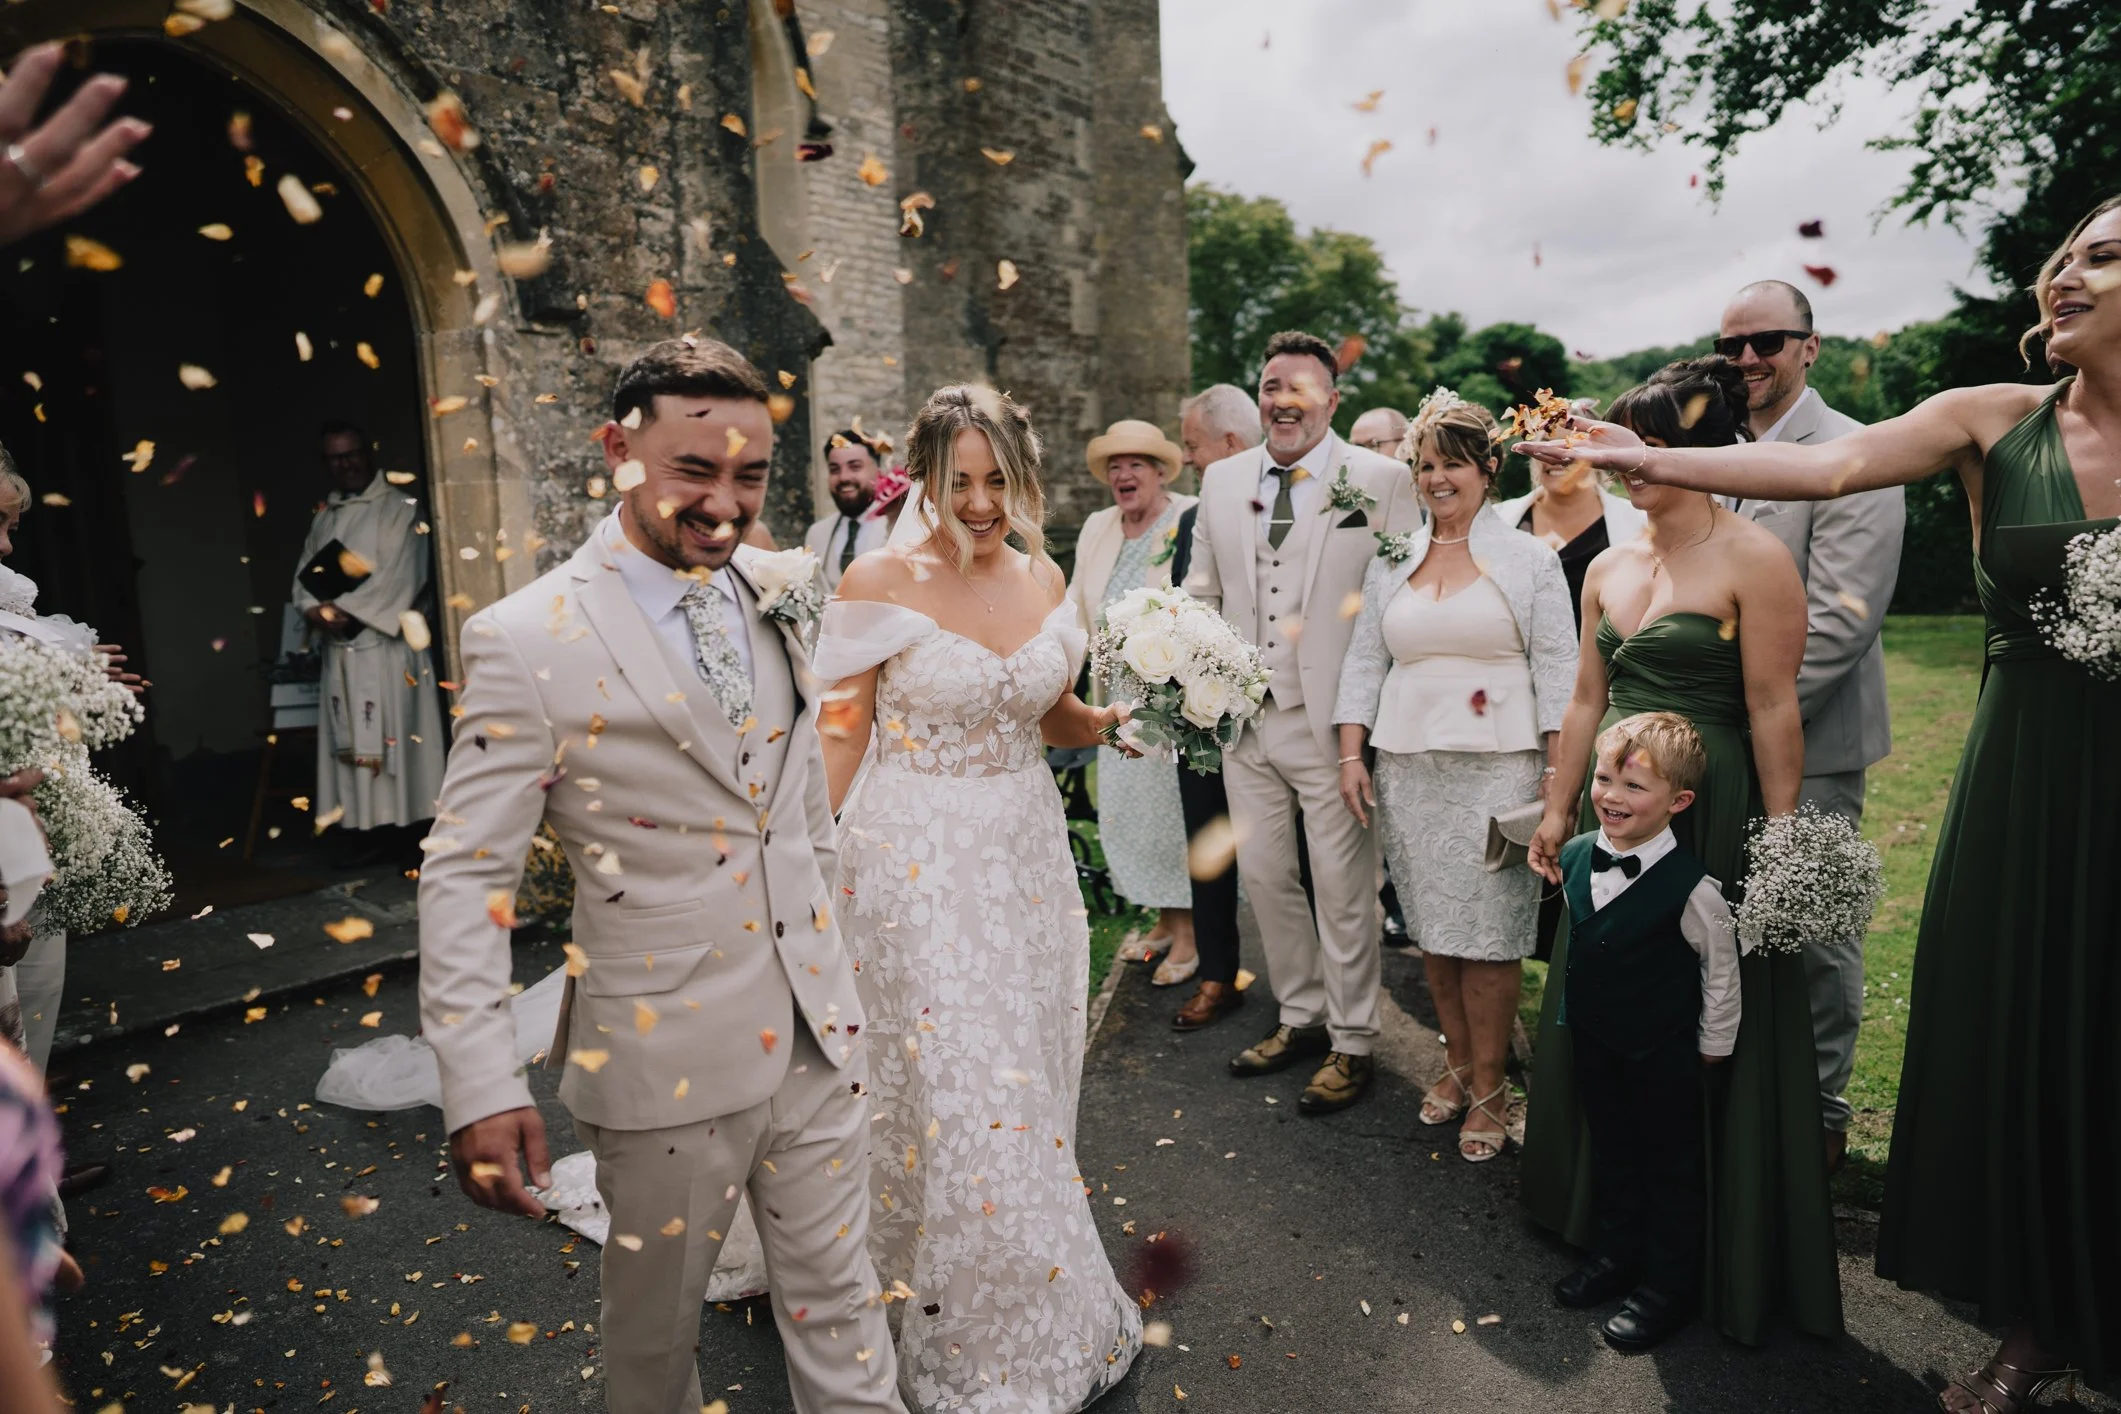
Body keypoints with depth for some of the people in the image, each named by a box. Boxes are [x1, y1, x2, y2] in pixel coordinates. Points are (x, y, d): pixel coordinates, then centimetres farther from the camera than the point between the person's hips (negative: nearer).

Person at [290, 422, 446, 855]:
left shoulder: (399, 507, -1)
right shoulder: (324, 518, 18)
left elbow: (400, 575, -11)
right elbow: (304, 575, 13)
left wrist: (347, 608, -15)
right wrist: (317, 609, -7)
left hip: (387, 644, -6)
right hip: (339, 649, 6)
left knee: (395, 735, -7)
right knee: (355, 743, 5)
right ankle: (382, 838, 11)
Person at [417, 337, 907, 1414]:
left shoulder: (774, 591, 2)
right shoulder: (527, 640, -15)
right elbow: (465, 875, -12)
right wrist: (479, 1088, -17)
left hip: (817, 1030, 4)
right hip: (667, 1059, -4)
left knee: (837, 1296, 19)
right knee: (656, 1317, 20)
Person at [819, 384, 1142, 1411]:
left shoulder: (1041, 575, 5)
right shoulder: (881, 580, -10)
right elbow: (841, 731, -8)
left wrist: (1108, 723, -5)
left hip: (1027, 853, 5)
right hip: (918, 862, -5)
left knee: (1028, 1085, 16)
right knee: (955, 1088, 2)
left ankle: (1045, 1316, 39)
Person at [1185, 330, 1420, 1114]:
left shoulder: (1382, 479, -4)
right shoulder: (1222, 480, 10)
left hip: (1334, 720, -5)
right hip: (1244, 718, 5)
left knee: (1343, 888, 4)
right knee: (1263, 876, 14)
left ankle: (1352, 1043, 22)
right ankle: (1301, 1016, 33)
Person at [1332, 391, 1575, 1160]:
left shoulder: (1530, 559, 3)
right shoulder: (1390, 562, 12)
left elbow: (1556, 670, -1)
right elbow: (1364, 662, 12)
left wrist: (1559, 773, -8)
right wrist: (1351, 755, 4)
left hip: (1498, 766, -3)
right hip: (1409, 768, 3)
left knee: (1490, 929, -1)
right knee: (1432, 925, 9)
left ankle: (1489, 1085, 15)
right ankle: (1457, 1064, 26)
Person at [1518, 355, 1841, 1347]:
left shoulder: (1753, 560, -10)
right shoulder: (1608, 567, 10)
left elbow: (1774, 711, -13)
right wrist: (1558, 811, 13)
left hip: (1710, 818, -7)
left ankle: (1721, 1256, 27)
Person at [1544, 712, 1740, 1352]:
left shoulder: (1690, 886, -24)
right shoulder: (1575, 858, -7)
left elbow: (1722, 968, -11)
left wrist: (1712, 1045, -2)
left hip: (1664, 1058, -5)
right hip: (1593, 1044, 6)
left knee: (1671, 1167, 13)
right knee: (1611, 1154, 22)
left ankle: (1668, 1283, 29)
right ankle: (1617, 1252, 41)